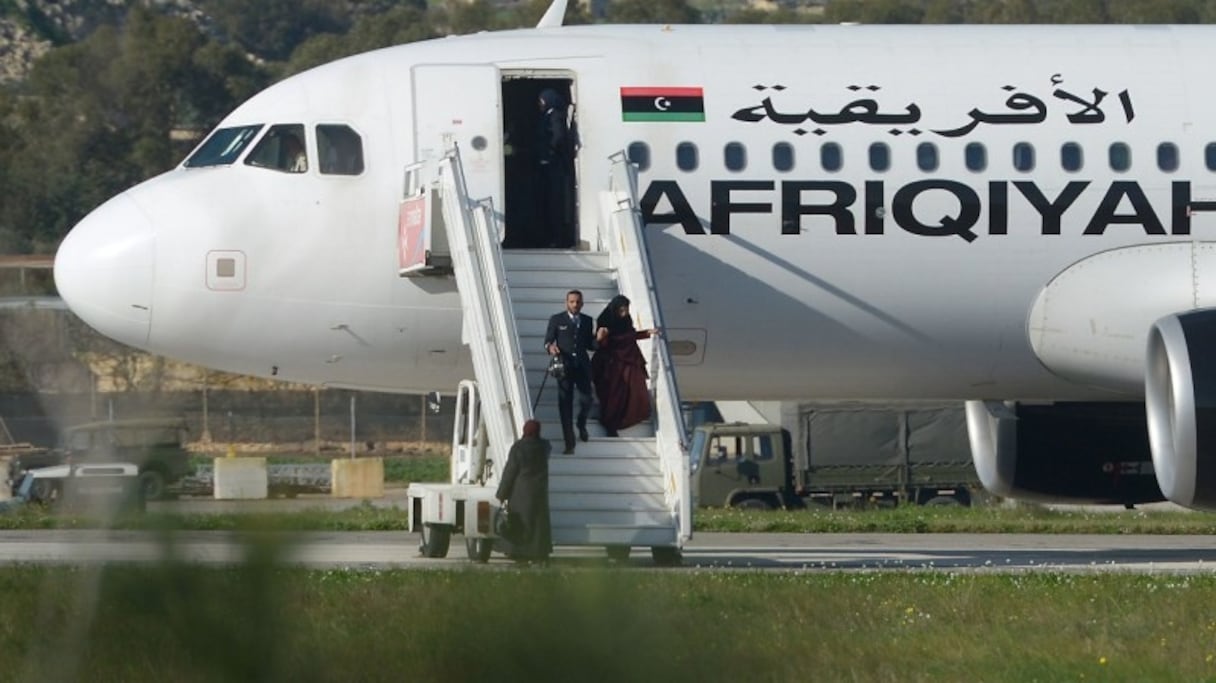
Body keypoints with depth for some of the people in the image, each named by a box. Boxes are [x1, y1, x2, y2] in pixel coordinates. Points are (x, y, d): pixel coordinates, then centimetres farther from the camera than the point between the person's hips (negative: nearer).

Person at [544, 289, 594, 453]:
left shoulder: (587, 321, 11)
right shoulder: (556, 320, 3)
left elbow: (589, 344, 14)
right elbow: (548, 340, 2)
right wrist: (550, 347, -21)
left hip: (582, 366, 2)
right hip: (564, 365, -2)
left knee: (586, 400, -2)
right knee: (565, 404, -2)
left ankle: (582, 424, 34)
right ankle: (569, 444, 1)